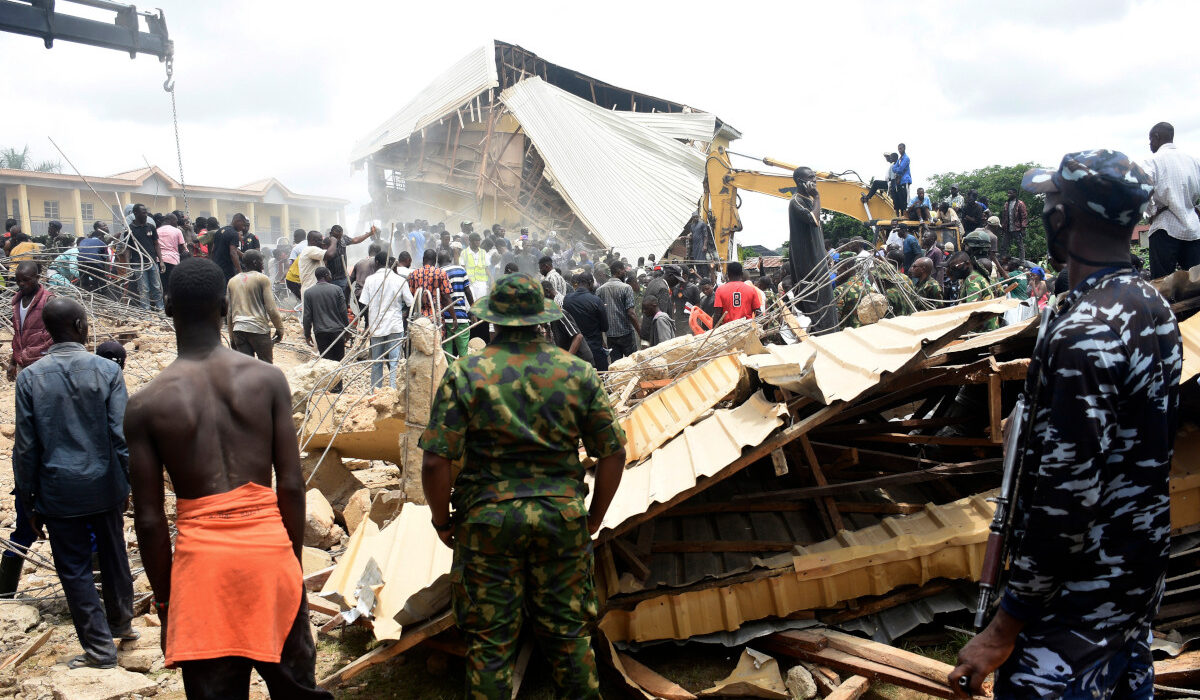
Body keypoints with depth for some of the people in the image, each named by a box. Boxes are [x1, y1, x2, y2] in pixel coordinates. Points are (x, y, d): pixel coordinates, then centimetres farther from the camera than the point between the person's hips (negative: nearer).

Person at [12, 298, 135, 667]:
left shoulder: (30, 378, -7)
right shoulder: (107, 370, -10)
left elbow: (25, 449, -4)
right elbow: (121, 436, -10)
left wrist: (29, 502, 5)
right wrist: (132, 482, 2)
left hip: (59, 493, -1)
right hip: (105, 485, 1)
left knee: (74, 568, 9)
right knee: (113, 555, 20)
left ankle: (100, 647, 15)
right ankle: (121, 622, 39)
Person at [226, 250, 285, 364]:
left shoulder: (232, 281, 13)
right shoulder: (262, 279, -3)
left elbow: (229, 313, 14)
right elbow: (271, 309, -9)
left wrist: (231, 337, 19)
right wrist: (280, 328, 2)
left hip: (238, 328, 5)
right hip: (259, 328, -5)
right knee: (266, 365, 3)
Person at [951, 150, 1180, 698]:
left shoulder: (1084, 335, -26)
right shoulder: (1155, 308, 4)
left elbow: (1066, 498, -27)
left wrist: (1003, 629, -22)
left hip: (1081, 598, -10)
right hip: (1142, 571, 10)